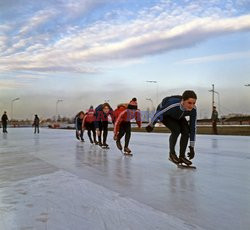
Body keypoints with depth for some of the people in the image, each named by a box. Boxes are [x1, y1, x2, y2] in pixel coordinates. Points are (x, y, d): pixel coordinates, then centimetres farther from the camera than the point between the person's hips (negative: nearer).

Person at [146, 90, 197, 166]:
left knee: (186, 131, -17)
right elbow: (158, 113, -26)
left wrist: (192, 147, -17)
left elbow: (193, 128, -21)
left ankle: (182, 156, -1)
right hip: (165, 115, -4)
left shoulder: (193, 110, -31)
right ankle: (172, 154, -5)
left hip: (178, 116, 5)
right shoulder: (172, 105, -45)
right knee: (176, 129, -26)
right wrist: (151, 125, -9)